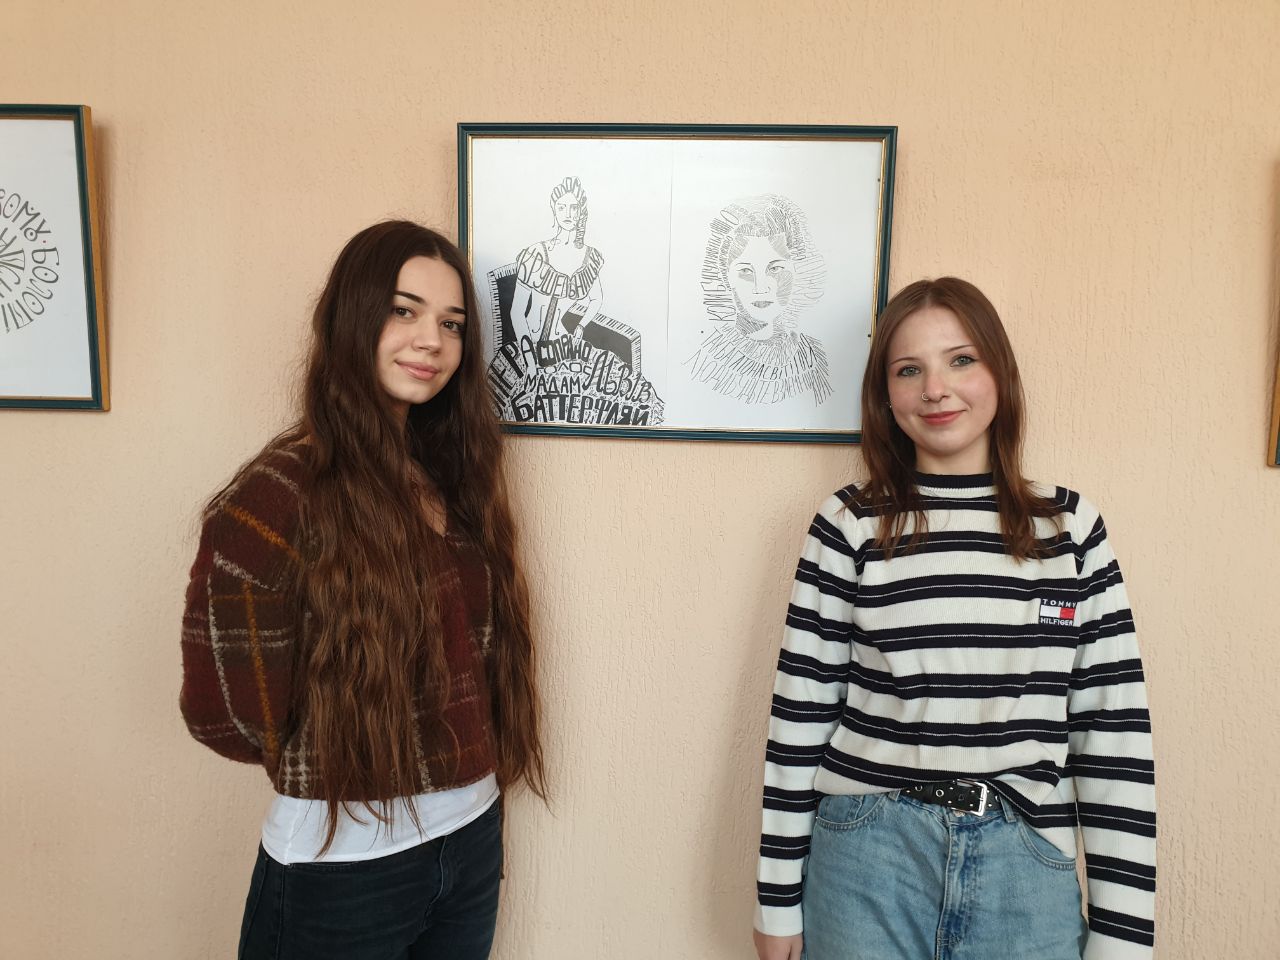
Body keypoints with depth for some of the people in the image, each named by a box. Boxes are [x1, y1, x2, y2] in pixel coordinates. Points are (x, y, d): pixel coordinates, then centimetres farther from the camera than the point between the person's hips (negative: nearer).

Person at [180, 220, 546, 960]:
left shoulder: (453, 475, 0)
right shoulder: (279, 497, -18)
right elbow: (231, 717, -14)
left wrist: (474, 789, 0)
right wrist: (345, 771, 0)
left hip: (473, 840, 6)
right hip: (340, 866, -5)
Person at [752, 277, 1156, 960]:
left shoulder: (1073, 526, 1)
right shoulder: (850, 526, -4)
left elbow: (1115, 729, 2)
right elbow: (800, 714, -2)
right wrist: (779, 899, 0)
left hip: (1026, 862, 2)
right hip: (867, 858, -1)